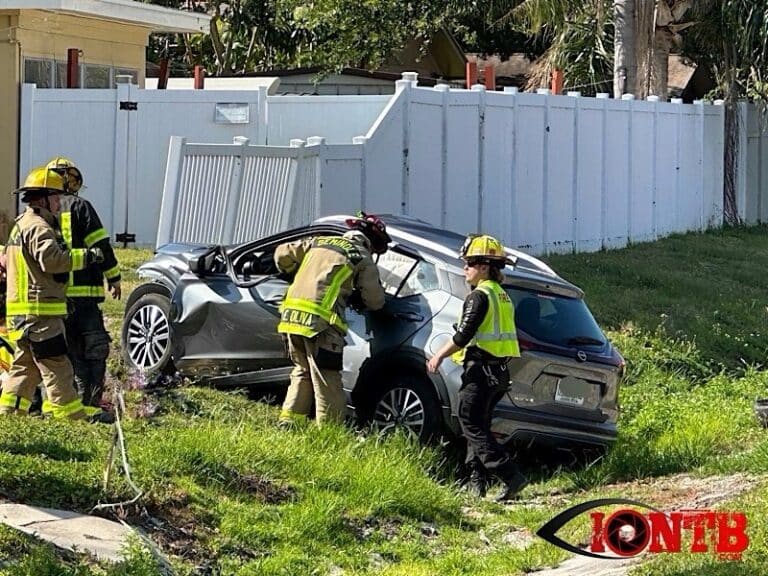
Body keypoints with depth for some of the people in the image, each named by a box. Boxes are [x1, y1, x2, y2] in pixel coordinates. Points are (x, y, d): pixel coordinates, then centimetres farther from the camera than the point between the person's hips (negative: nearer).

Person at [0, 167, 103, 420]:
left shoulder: (22, 224, 21)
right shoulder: (38, 227, -13)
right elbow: (52, 258, -28)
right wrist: (86, 256, -21)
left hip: (21, 311, 10)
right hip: (40, 312, -10)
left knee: (24, 368, 14)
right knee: (57, 370, -7)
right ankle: (74, 418, -6)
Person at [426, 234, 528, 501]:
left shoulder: (479, 296, -12)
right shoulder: (503, 296, 17)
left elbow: (464, 335, -18)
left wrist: (439, 356, -8)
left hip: (481, 369, -10)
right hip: (500, 370, 10)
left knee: (473, 426, -8)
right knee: (478, 426, 15)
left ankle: (511, 475, -17)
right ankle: (477, 482, 12)